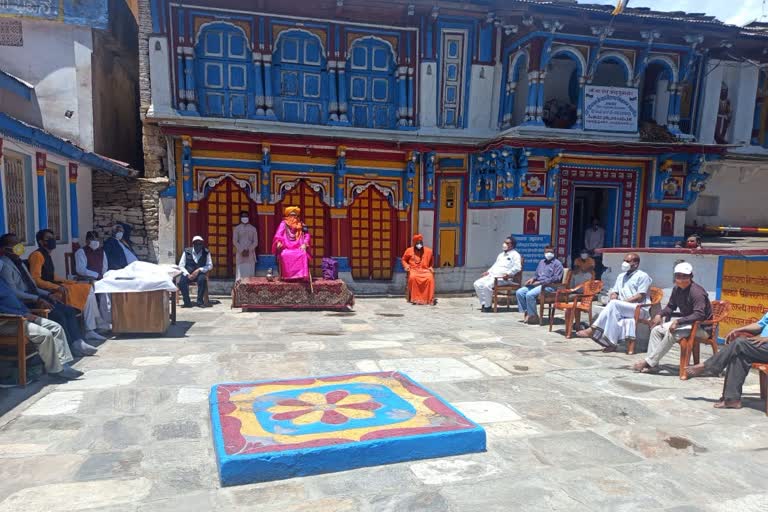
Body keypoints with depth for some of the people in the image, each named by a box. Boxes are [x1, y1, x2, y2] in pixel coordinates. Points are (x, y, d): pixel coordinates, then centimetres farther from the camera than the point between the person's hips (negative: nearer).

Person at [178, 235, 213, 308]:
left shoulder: (206, 253, 3)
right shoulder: (187, 252, 3)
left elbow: (210, 266, -1)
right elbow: (181, 265, 2)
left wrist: (199, 270, -16)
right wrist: (187, 274, -15)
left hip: (200, 274, -1)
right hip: (188, 274, 1)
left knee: (202, 279, -35)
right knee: (181, 281, -30)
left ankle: (200, 302, -22)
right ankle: (187, 302, -14)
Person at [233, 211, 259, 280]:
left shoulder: (253, 228, 8)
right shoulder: (236, 228, 5)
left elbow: (255, 242, 3)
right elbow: (235, 241, -1)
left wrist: (248, 250, -10)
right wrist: (242, 250, -12)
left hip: (250, 254, 1)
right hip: (240, 254, -1)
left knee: (250, 273, -3)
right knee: (240, 273, -5)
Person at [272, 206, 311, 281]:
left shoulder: (300, 224, 15)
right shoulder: (283, 224, 9)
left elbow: (307, 235, 9)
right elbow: (278, 235, 1)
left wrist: (305, 244, -9)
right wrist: (279, 242, -20)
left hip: (298, 248, 1)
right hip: (286, 248, -1)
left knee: (303, 254, -32)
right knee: (284, 255, -35)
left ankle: (302, 275, -29)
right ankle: (285, 276, -26)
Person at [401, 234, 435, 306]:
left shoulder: (428, 251, 9)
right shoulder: (409, 250, 6)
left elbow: (431, 262, 24)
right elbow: (404, 260, 18)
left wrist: (431, 268, 5)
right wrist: (406, 266, -1)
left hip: (425, 270, 1)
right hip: (413, 270, -1)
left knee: (430, 278, -33)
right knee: (413, 277, -37)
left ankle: (429, 299, -28)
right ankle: (415, 299, -31)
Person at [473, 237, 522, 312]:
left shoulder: (515, 255, 2)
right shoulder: (501, 254, 28)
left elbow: (517, 268, -10)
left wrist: (508, 274, -23)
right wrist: (488, 271, 15)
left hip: (503, 278, -8)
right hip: (492, 275, 9)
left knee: (487, 285, -32)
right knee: (477, 284, -10)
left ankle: (487, 306, -17)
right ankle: (483, 303, -6)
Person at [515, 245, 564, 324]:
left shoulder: (557, 263, -1)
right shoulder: (541, 262, 24)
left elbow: (556, 278, -12)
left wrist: (541, 282, -17)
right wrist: (533, 279, 4)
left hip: (549, 286, -8)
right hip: (537, 284, 8)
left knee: (530, 294, -30)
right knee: (520, 292, -11)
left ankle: (533, 316, -17)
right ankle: (525, 312, -7)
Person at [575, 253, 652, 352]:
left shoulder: (642, 276, 2)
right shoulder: (621, 276, 24)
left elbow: (640, 297, -9)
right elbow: (614, 292, 21)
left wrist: (622, 301, -15)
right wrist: (613, 297, -5)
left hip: (639, 309, -5)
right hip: (620, 308, 6)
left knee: (614, 304, -32)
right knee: (615, 313, -32)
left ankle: (592, 330, -35)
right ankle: (611, 343, -39)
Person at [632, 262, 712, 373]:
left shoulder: (696, 291, -22)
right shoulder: (677, 289, 4)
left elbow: (699, 315, -30)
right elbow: (671, 306, 18)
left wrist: (678, 321, -35)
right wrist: (660, 314, -1)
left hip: (702, 327, -9)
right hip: (687, 323, 9)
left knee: (672, 333, -32)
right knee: (656, 330, -4)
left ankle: (649, 362, -26)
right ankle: (652, 365, -13)